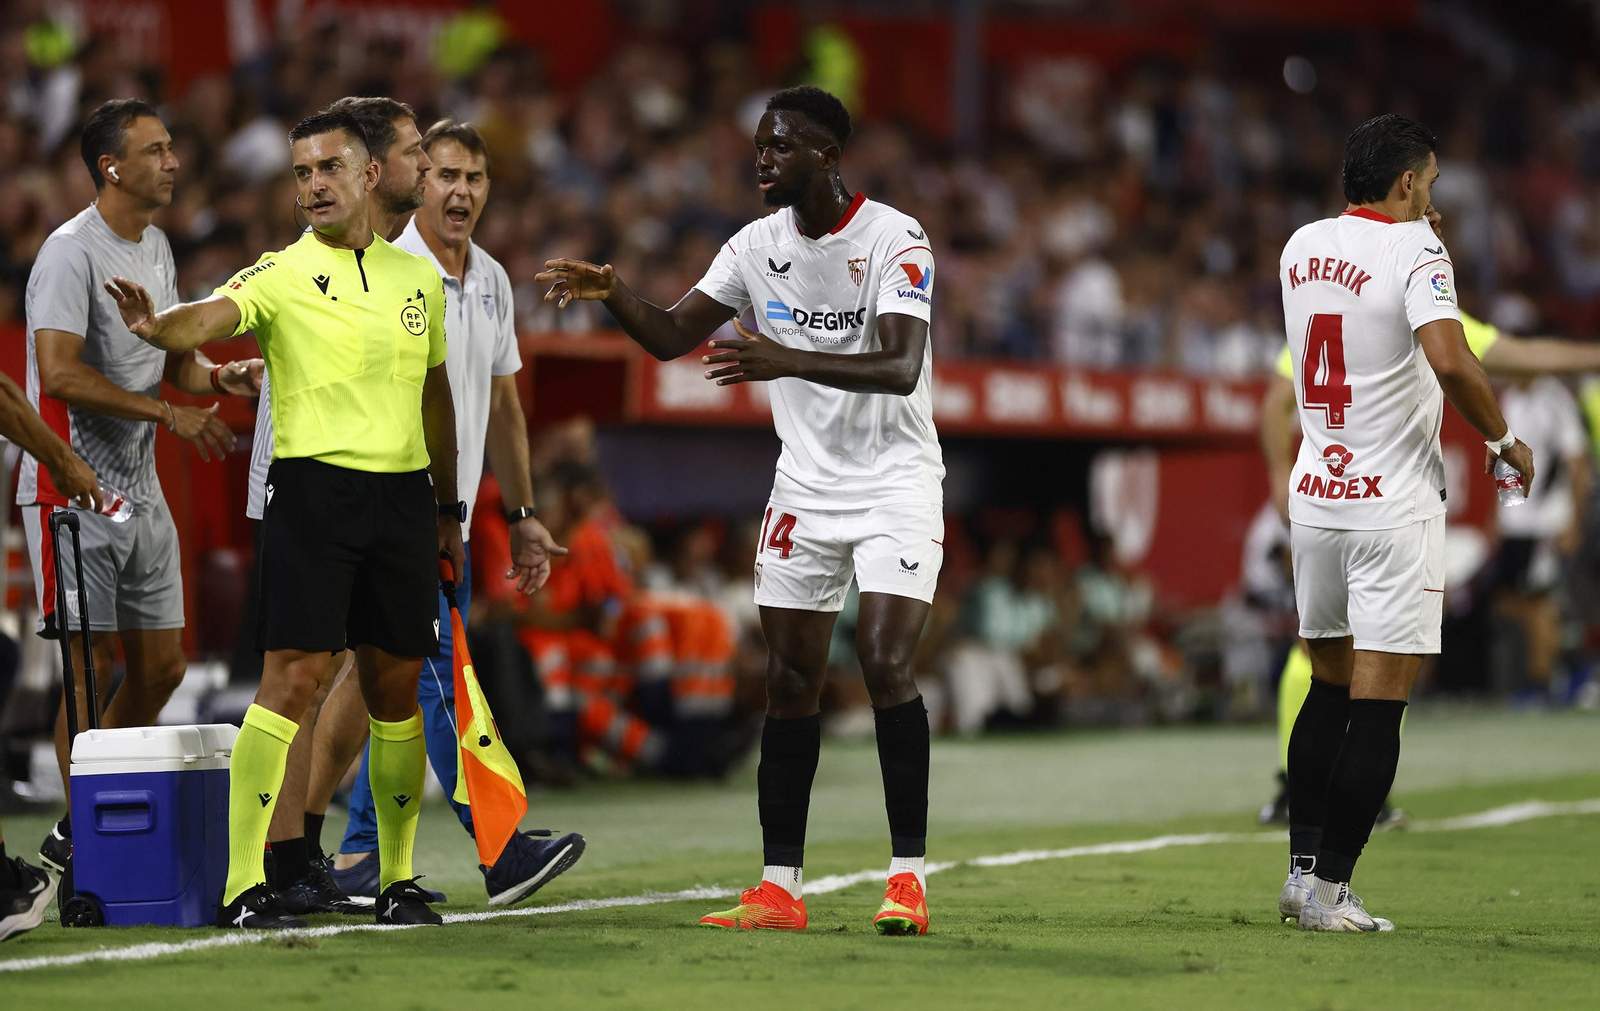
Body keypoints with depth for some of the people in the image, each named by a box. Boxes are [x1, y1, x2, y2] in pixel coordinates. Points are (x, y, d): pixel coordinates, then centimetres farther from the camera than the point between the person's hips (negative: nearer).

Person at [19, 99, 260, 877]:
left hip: (139, 489, 8)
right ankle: (77, 834, 3)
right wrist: (170, 413, -23)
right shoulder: (71, 252, -14)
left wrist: (220, 376, 2)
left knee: (162, 666, 9)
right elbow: (61, 374, -24)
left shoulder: (155, 247, 14)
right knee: (91, 663, -6)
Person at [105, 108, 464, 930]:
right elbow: (212, 316, -22)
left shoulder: (419, 278, 12)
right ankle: (242, 886, -12)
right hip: (314, 486, -4)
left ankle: (399, 880, 18)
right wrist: (156, 327, -45)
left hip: (403, 492, 4)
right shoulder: (281, 275, -2)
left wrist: (448, 507, 23)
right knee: (293, 676, -12)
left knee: (395, 687, 7)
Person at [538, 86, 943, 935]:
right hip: (805, 484, 6)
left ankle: (908, 879, -11)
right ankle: (779, 889, 5)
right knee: (789, 682, 2)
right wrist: (612, 295, -13)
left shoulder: (894, 239, -14)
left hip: (895, 481, -6)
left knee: (885, 663, -18)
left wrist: (788, 359, -39)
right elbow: (672, 337, 7)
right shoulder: (758, 246, 4)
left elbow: (901, 368, -27)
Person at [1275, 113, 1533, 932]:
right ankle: (1330, 889, -6)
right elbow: (1449, 360, -26)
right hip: (1393, 502, -7)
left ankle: (1303, 868, 16)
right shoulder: (1416, 252, -12)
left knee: (1328, 688, 18)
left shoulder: (1301, 247, 9)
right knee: (1377, 704, -4)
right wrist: (1503, 440, -12)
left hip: (1315, 494, 7)